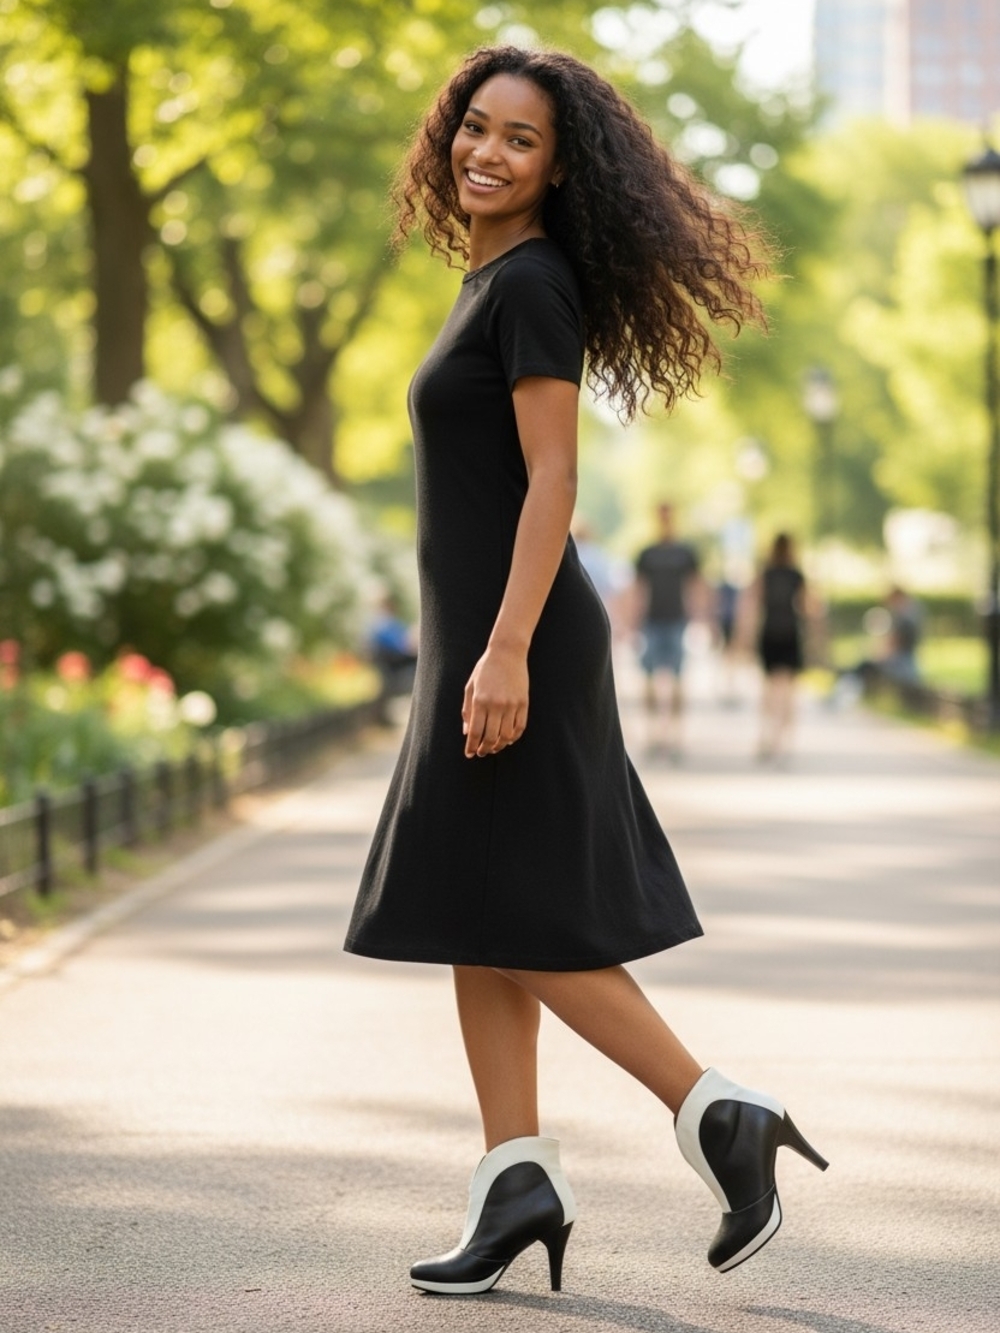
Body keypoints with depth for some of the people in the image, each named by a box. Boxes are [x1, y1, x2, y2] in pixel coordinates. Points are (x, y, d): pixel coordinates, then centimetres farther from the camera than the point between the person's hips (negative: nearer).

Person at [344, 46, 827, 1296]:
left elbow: (552, 480, -19)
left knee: (518, 925, -6)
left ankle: (722, 1115, 0)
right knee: (475, 923, 8)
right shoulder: (497, 282, 15)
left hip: (515, 641, -10)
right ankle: (518, 1182, 10)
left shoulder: (533, 282, -12)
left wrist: (505, 652, -25)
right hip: (483, 635, 10)